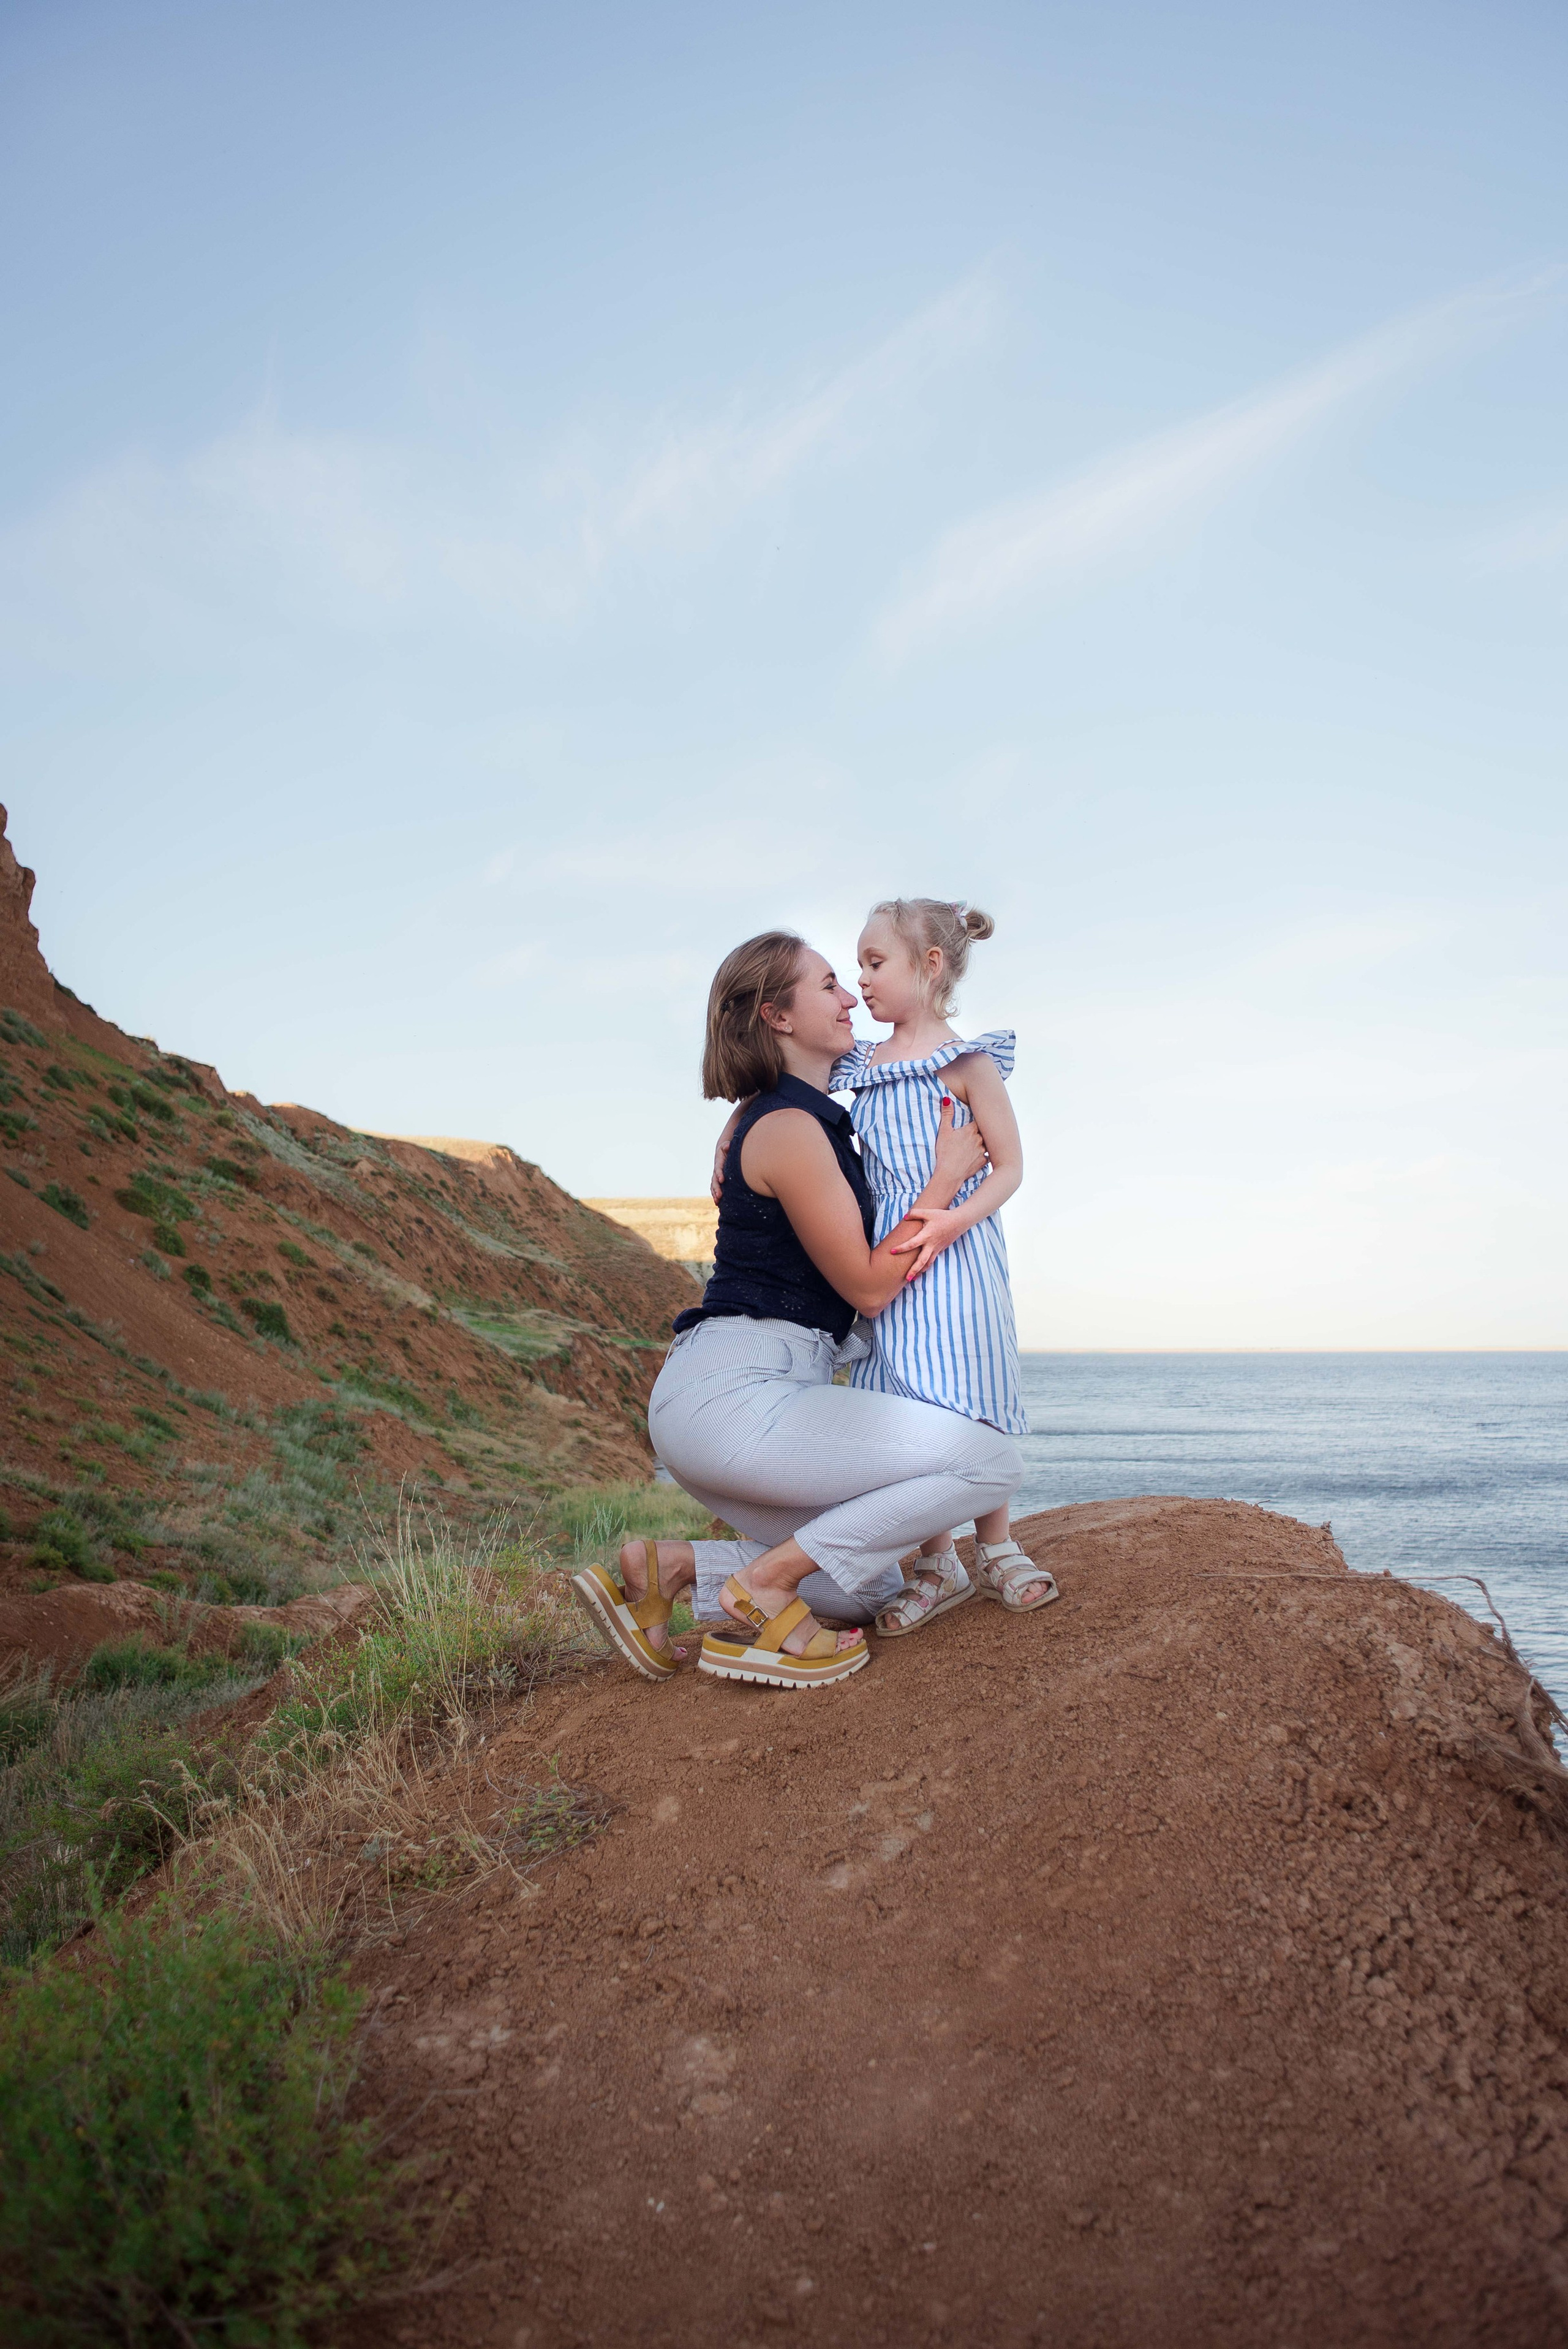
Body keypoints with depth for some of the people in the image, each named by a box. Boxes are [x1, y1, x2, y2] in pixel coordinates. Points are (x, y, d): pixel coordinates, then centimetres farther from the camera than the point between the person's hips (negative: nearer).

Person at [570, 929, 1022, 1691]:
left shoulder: (810, 1119, 19)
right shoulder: (788, 1129, -12)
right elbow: (868, 1287, -8)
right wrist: (946, 1178, -1)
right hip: (734, 1393, -10)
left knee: (867, 1588, 17)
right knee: (990, 1459, -12)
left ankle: (667, 1567, 8)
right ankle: (768, 1583, -11)